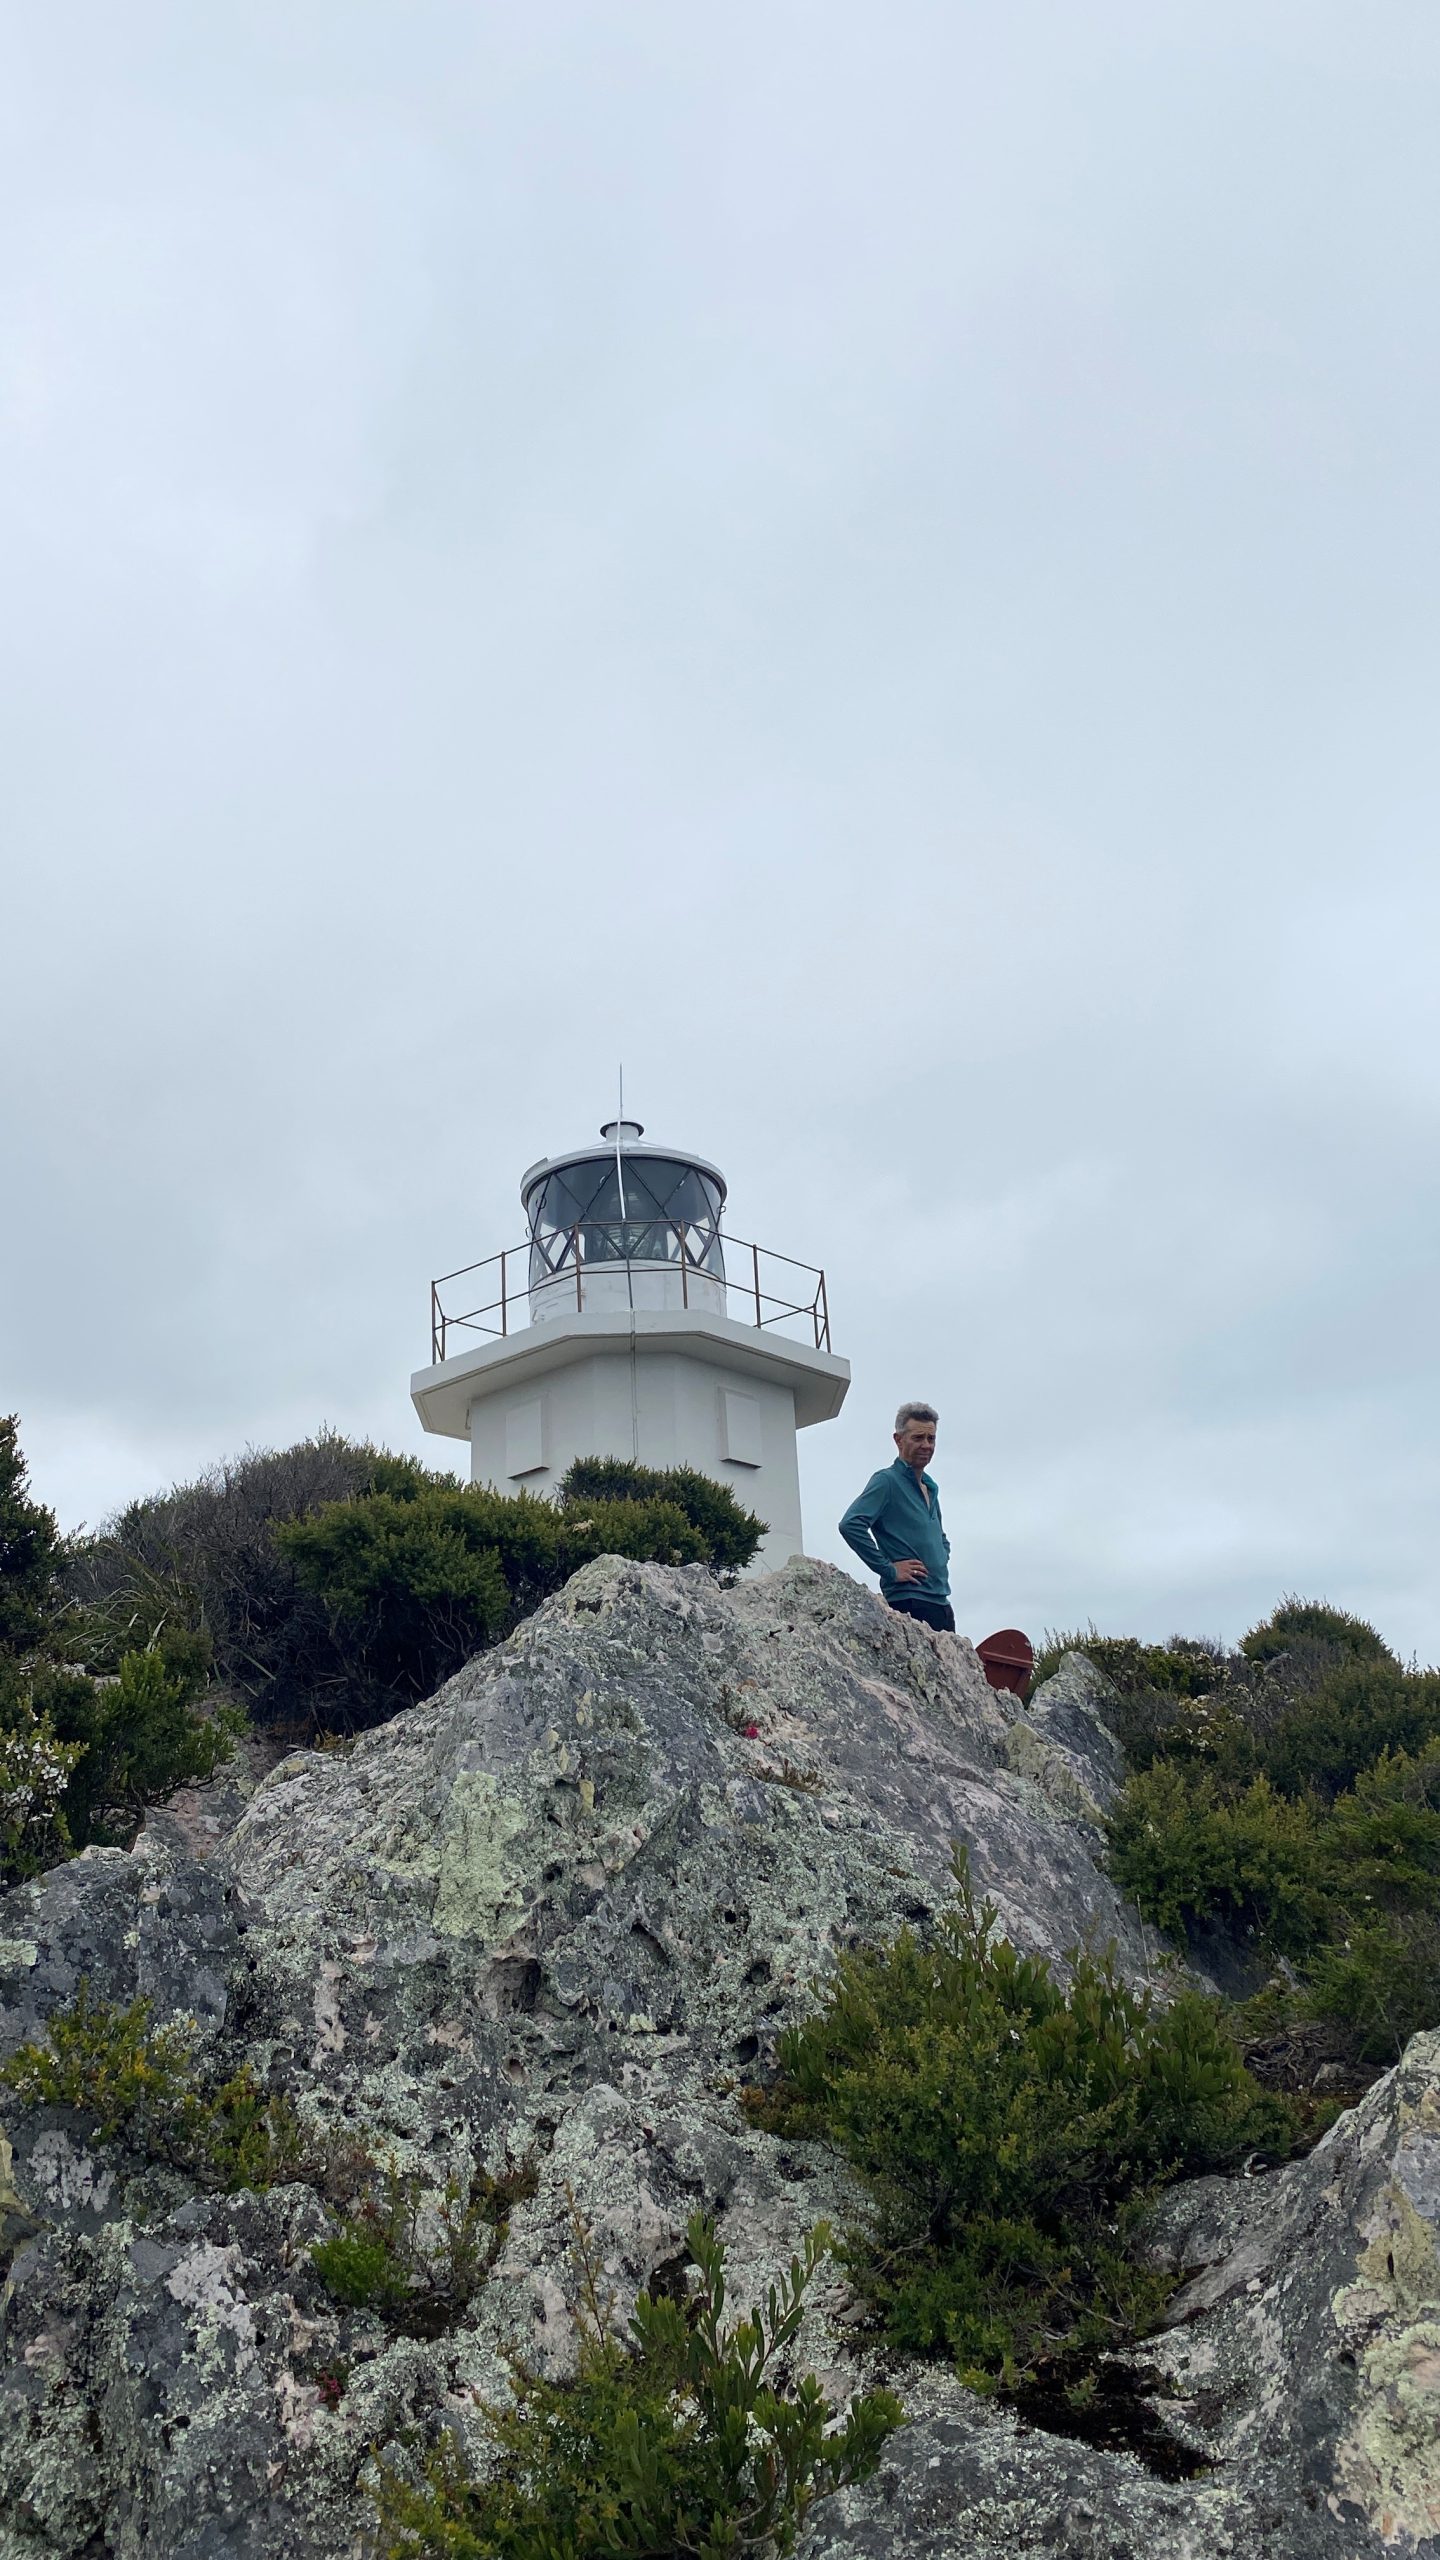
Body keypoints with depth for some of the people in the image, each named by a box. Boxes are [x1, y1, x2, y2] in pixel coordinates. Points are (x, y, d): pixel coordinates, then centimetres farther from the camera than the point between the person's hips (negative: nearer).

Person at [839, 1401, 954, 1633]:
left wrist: (942, 1560, 16)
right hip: (909, 1603, -9)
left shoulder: (930, 1488, 21)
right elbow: (850, 1525, -20)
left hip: (941, 1602, 9)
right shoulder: (887, 1481, -5)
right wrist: (888, 1569, -17)